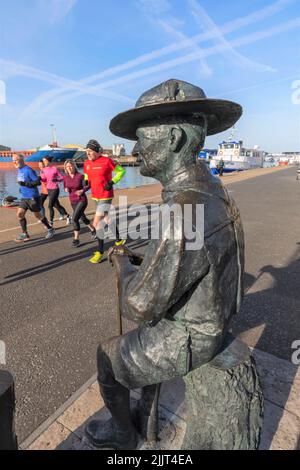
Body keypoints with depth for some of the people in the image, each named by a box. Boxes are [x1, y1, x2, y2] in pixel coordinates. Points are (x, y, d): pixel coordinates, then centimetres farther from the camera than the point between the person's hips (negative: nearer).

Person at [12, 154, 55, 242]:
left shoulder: (28, 170, -16)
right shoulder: (19, 170, 11)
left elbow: (38, 182, -19)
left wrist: (25, 183, -26)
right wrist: (22, 188, 15)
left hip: (32, 197, -8)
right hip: (24, 197, 8)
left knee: (37, 215, 3)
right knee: (20, 214, 0)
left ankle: (50, 229, 21)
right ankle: (24, 234, 9)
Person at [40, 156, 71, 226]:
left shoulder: (54, 168, -10)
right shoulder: (44, 170, 6)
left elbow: (62, 178, -9)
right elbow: (44, 180, 5)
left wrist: (56, 180, -27)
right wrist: (40, 178, -15)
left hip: (55, 189, -7)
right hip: (48, 189, 7)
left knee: (50, 206, -9)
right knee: (56, 205, 16)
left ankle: (51, 223, 0)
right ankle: (67, 216, 34)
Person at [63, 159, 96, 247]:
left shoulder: (80, 176, -14)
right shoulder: (65, 177, -1)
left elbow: (87, 186, -3)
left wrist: (82, 191, -21)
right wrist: (66, 189, -9)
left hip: (82, 200, -6)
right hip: (73, 201, 6)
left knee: (75, 218, -17)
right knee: (83, 218, 19)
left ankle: (76, 239, -4)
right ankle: (93, 230, 44)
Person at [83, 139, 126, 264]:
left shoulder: (106, 161, -13)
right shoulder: (86, 164, 4)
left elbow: (121, 171, -5)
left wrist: (112, 182, -16)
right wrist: (86, 183, -1)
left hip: (106, 196, -7)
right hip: (95, 196, 7)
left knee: (97, 223, -11)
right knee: (107, 219, 19)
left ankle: (100, 251, 2)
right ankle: (119, 240, 40)